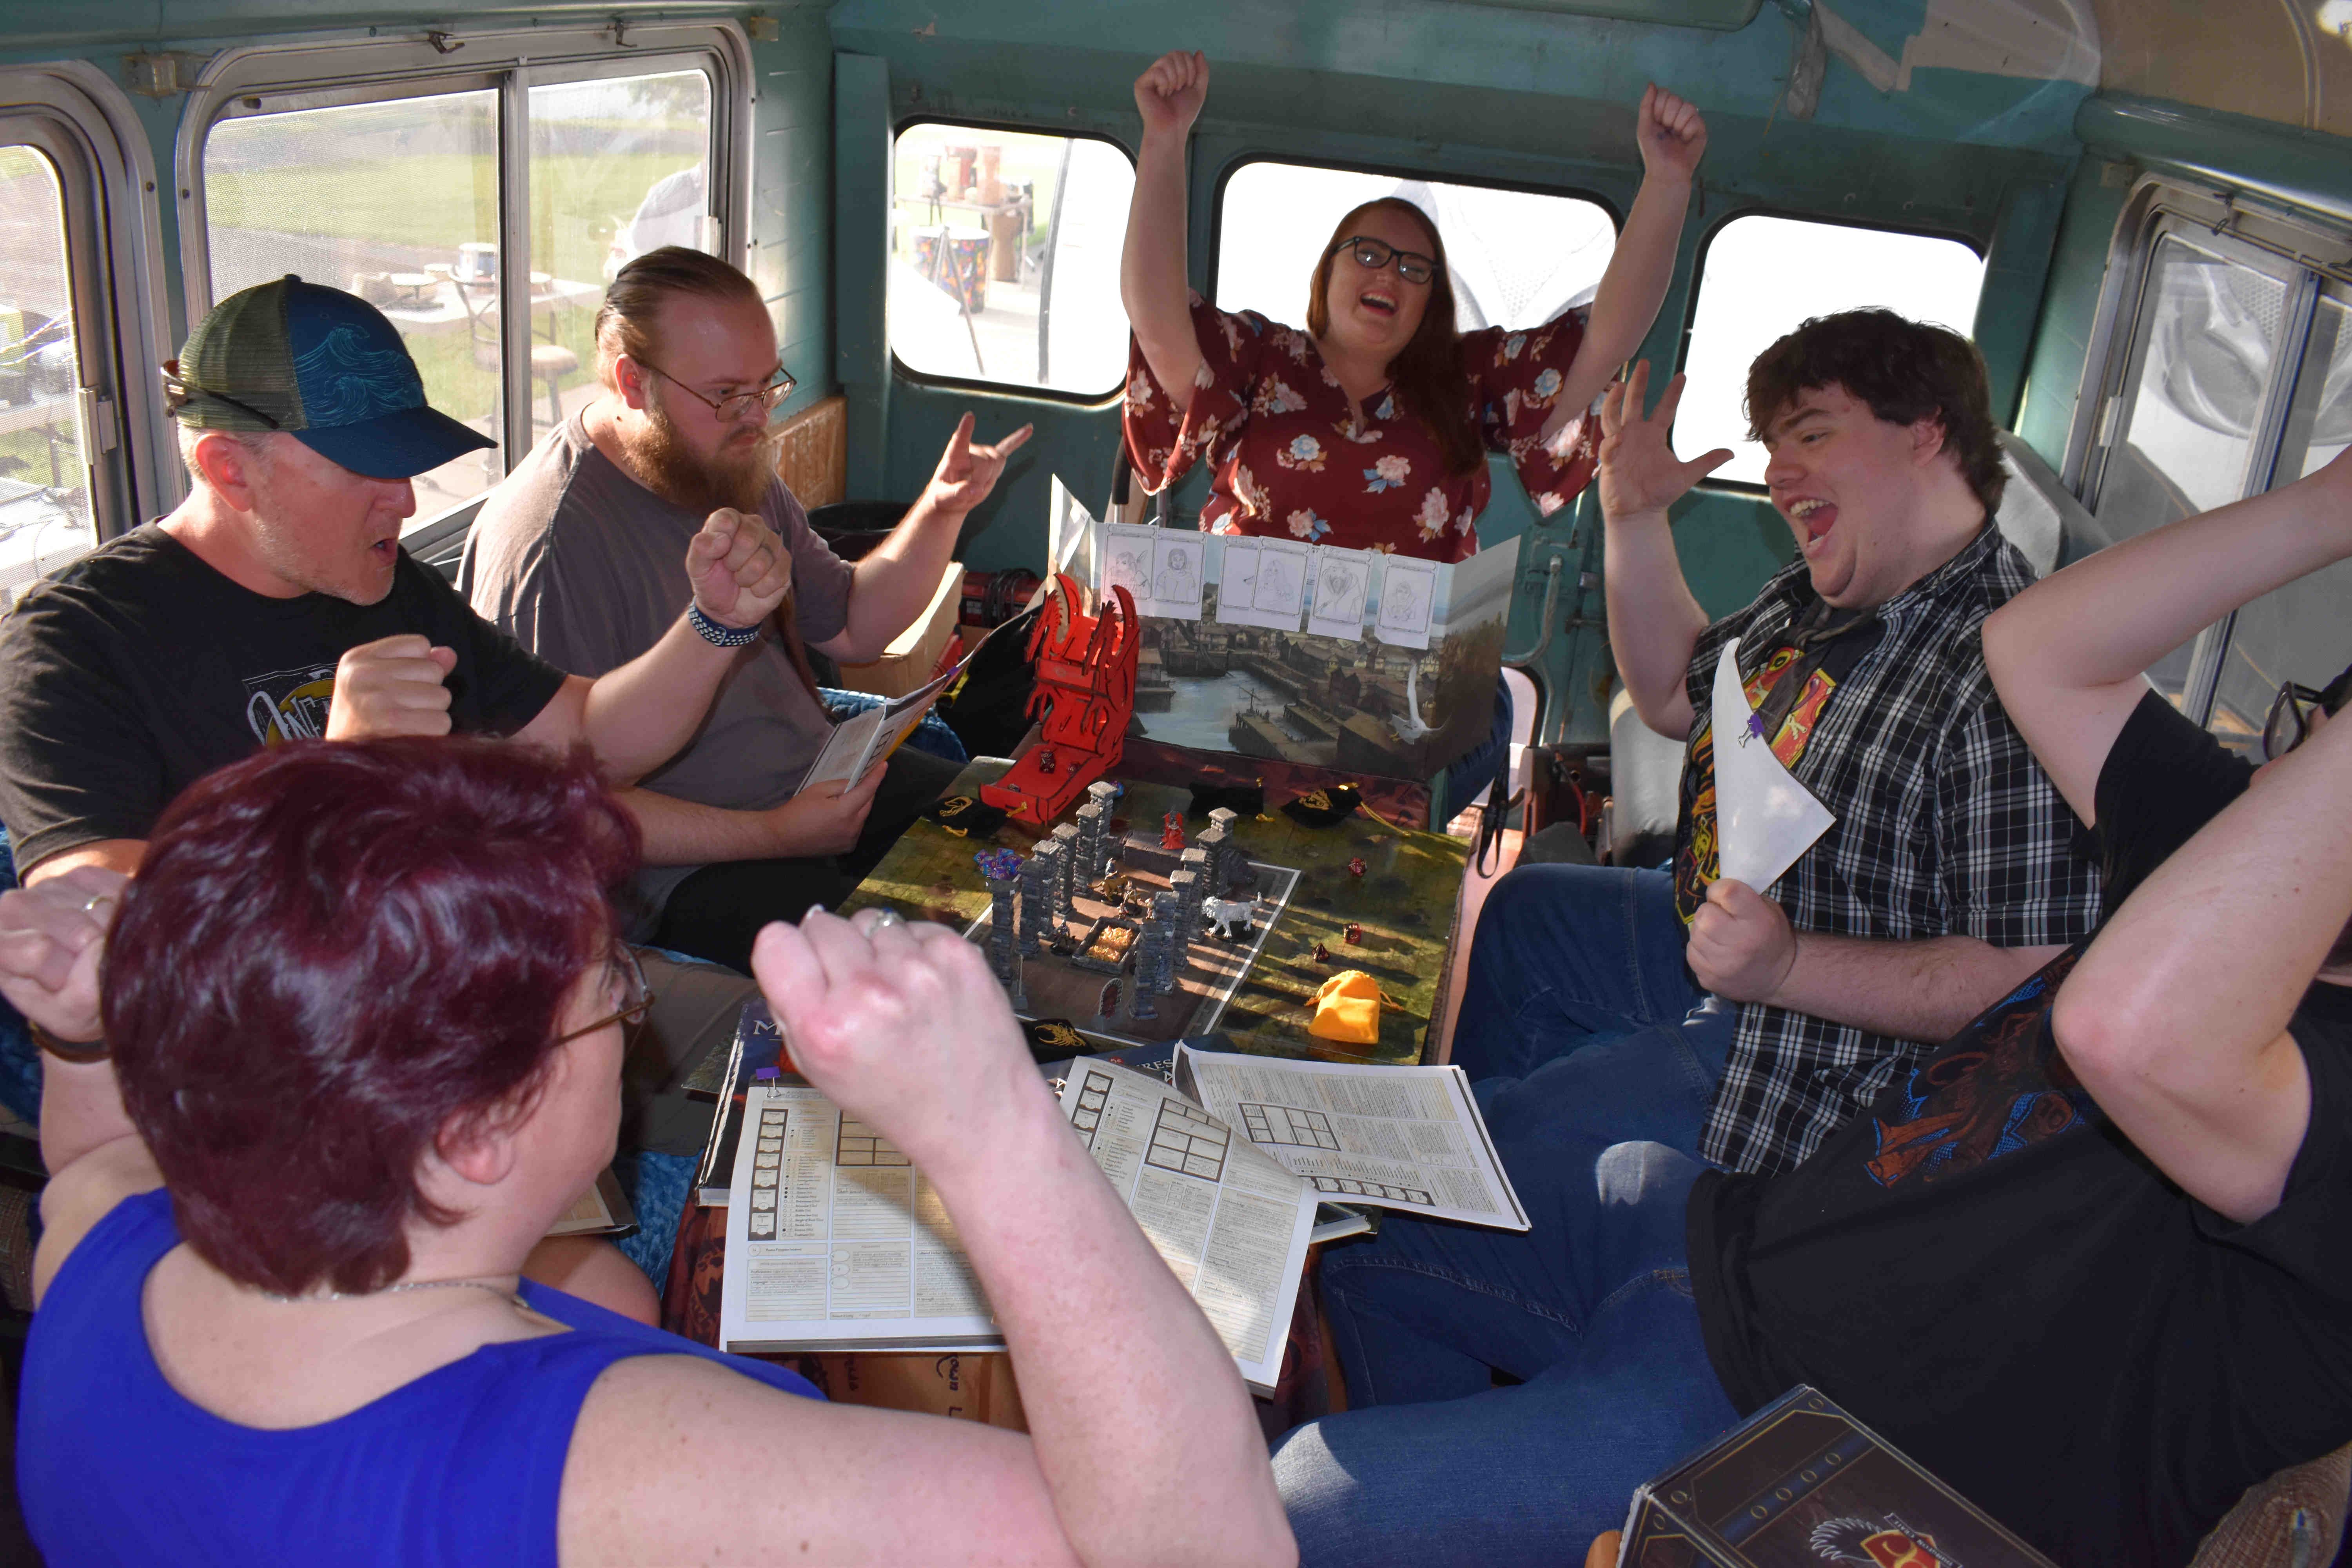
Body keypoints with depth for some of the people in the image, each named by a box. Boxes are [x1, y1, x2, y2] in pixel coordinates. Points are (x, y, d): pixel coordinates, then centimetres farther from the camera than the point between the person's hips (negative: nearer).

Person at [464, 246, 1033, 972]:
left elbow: (851, 627, 16)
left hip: (817, 781, 9)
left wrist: (940, 511, 0)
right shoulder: (548, 545, -21)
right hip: (683, 865, -9)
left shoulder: (734, 465, 8)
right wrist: (774, 836, -25)